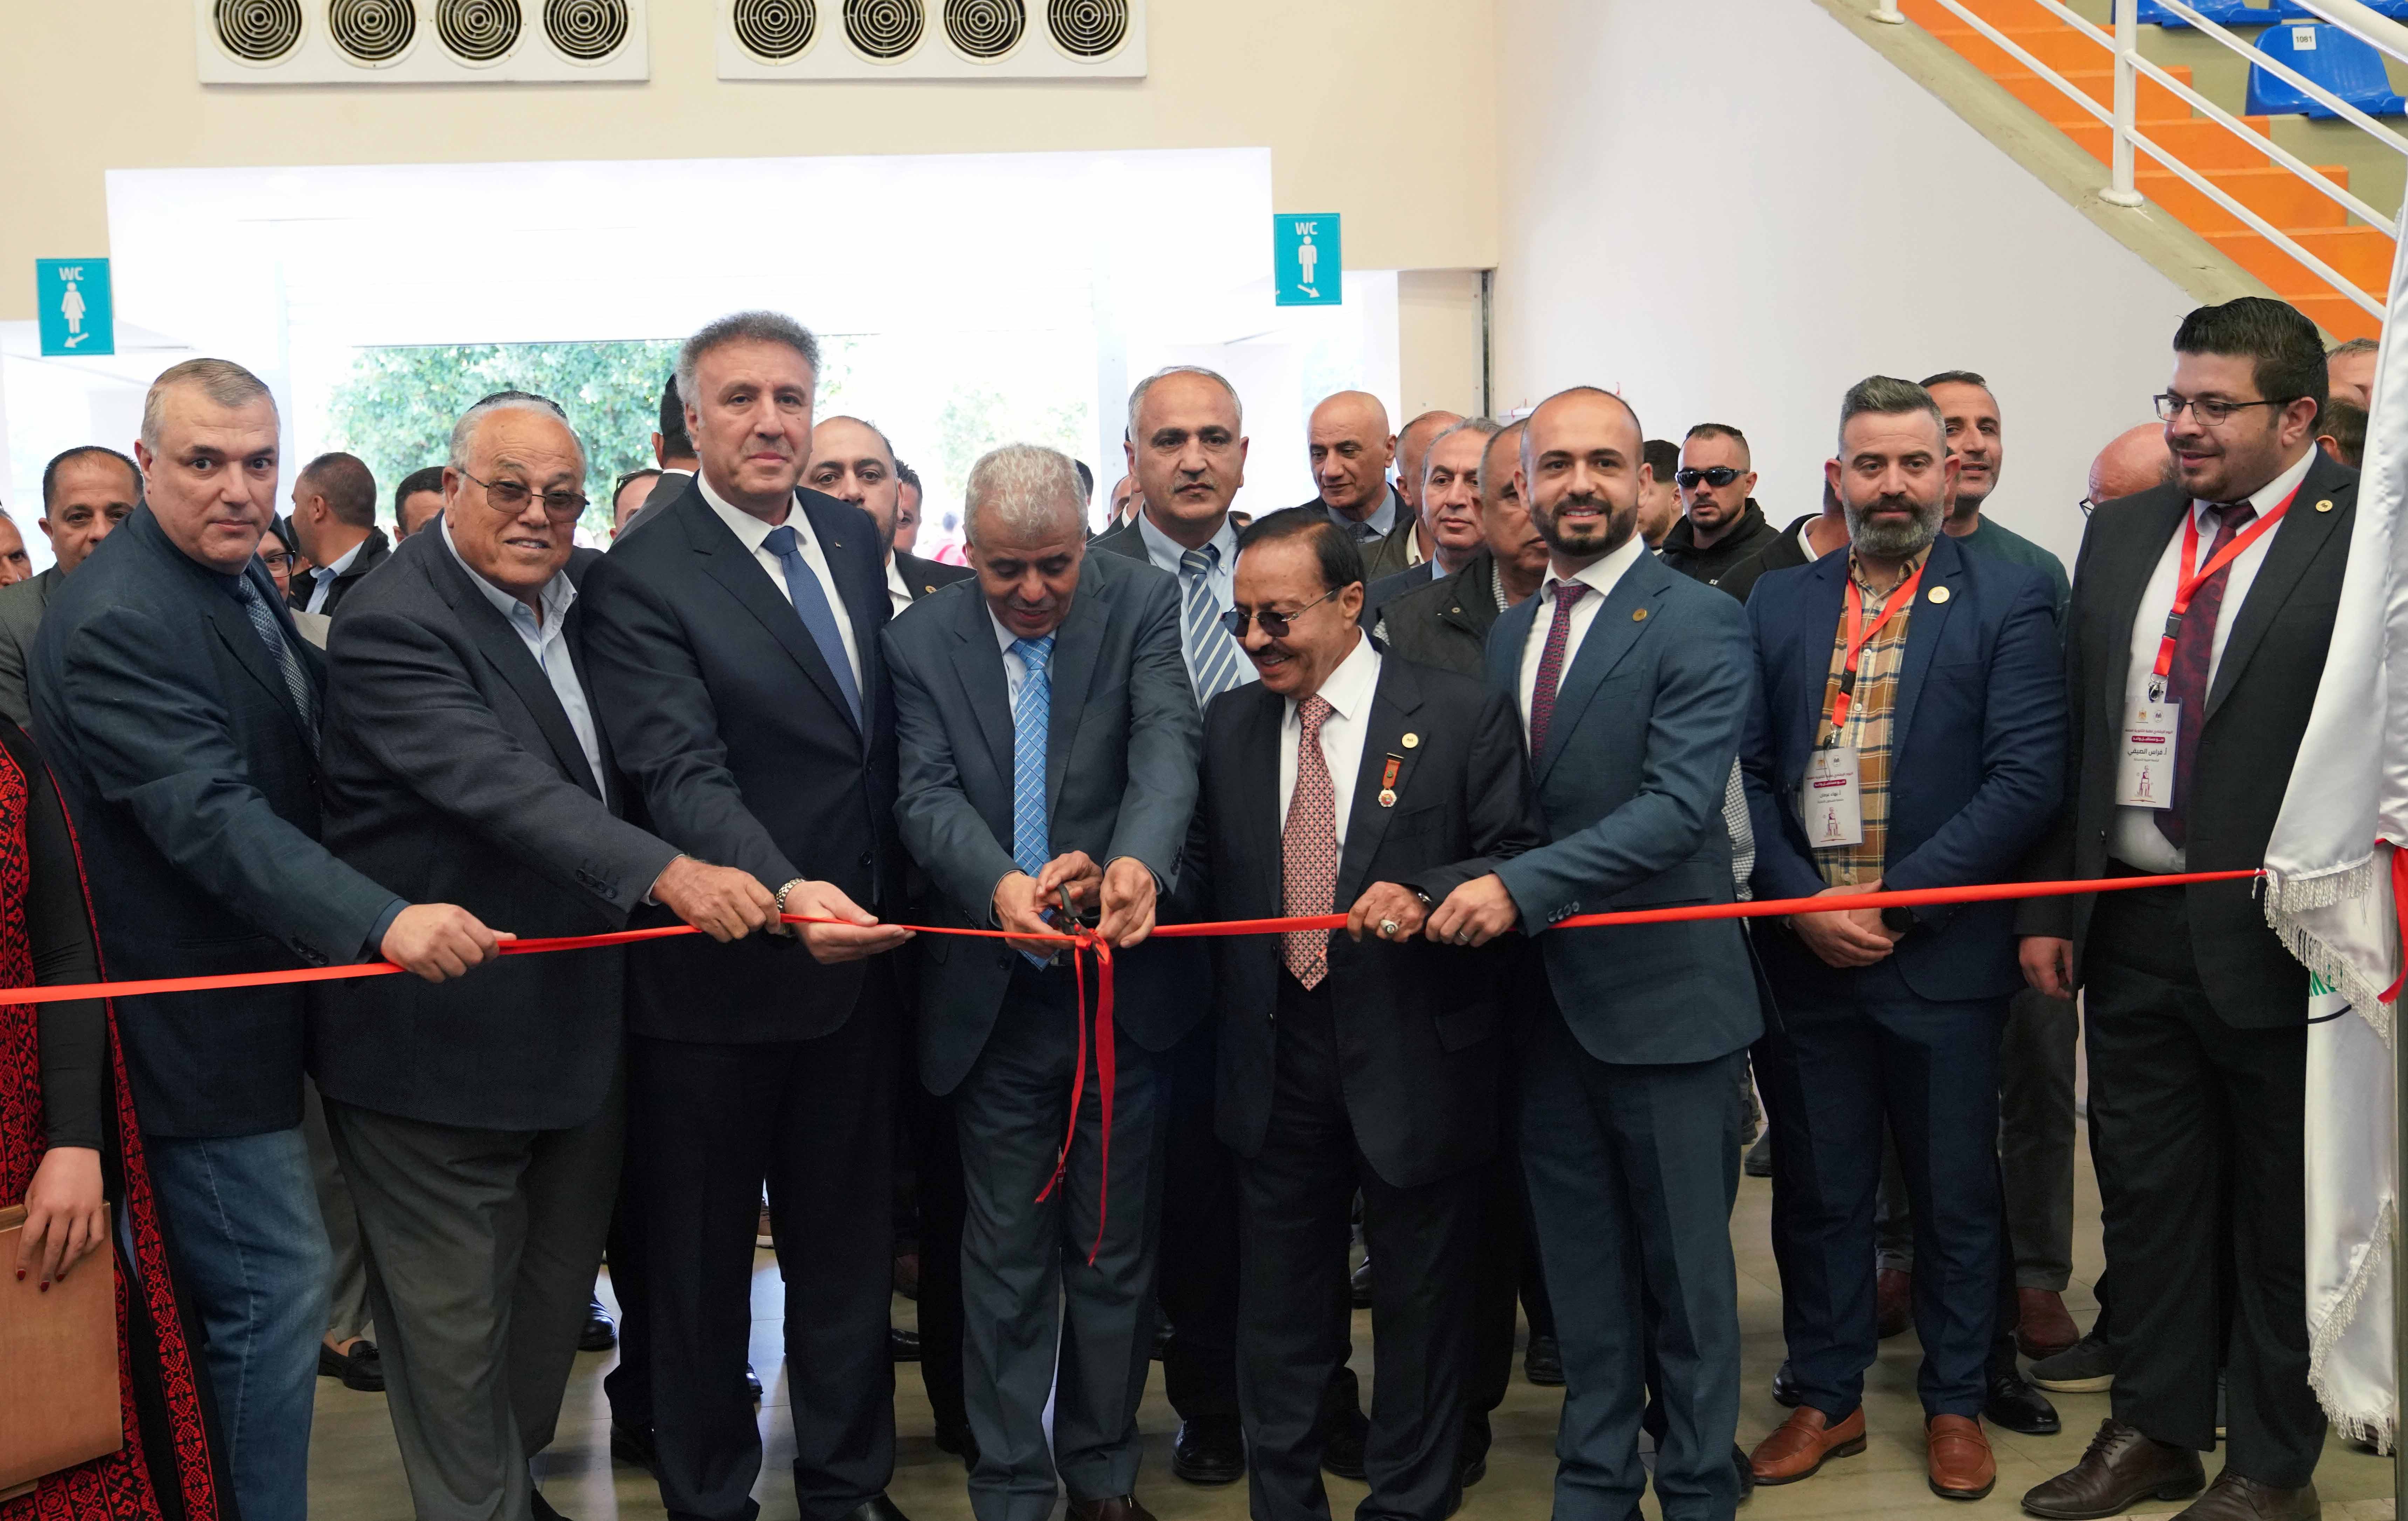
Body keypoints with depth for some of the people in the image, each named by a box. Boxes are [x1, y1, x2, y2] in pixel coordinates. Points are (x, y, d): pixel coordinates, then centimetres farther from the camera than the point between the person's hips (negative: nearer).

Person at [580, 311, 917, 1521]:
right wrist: (785, 893, -42)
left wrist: (880, 898, 11)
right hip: (715, 975, -6)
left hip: (851, 958, 6)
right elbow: (683, 775, -26)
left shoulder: (854, 538, 5)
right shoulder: (640, 579, -16)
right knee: (698, 1264, 11)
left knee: (849, 1243, 18)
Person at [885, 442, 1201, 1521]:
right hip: (995, 997, 0)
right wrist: (1000, 883, -33)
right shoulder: (921, 641, -2)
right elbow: (927, 792, -11)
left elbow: (1168, 742, -18)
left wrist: (1138, 858, -39)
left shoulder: (1141, 604, -4)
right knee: (1006, 1255, 9)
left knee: (1117, 1248, 12)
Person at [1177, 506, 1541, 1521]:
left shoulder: (1464, 715, -7)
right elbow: (1207, 875, 11)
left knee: (1421, 1308, 11)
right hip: (1277, 1058, 4)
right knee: (1278, 1307, 13)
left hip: (1415, 1061, -3)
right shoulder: (1230, 724, 7)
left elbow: (1516, 865, -8)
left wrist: (1426, 899, -25)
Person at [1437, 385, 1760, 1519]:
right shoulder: (1507, 634, 11)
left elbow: (1680, 802, -21)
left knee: (1684, 1262, 7)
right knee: (1581, 1264, 16)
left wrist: (1522, 888, -27)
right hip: (1546, 997, 6)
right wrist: (1451, 890, -3)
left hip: (1662, 995, -5)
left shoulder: (1698, 624, -10)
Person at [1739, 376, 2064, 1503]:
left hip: (1942, 951, -2)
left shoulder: (2009, 599, -3)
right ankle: (1826, 1397, 27)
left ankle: (1954, 1403, 27)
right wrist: (1805, 902, -10)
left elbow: (2026, 779, -11)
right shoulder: (1778, 604, 8)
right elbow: (1747, 771, 4)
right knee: (1817, 1192, 12)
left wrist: (1893, 900, -15)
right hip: (1802, 951, 3)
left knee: (1956, 1196, 10)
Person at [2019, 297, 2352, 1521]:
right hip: (2133, 926, 5)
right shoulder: (2121, 535, 9)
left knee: (2282, 1209, 10)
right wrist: (2049, 905, 7)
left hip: (2278, 937, -5)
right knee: (2146, 1192, 15)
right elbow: (2070, 732, 10)